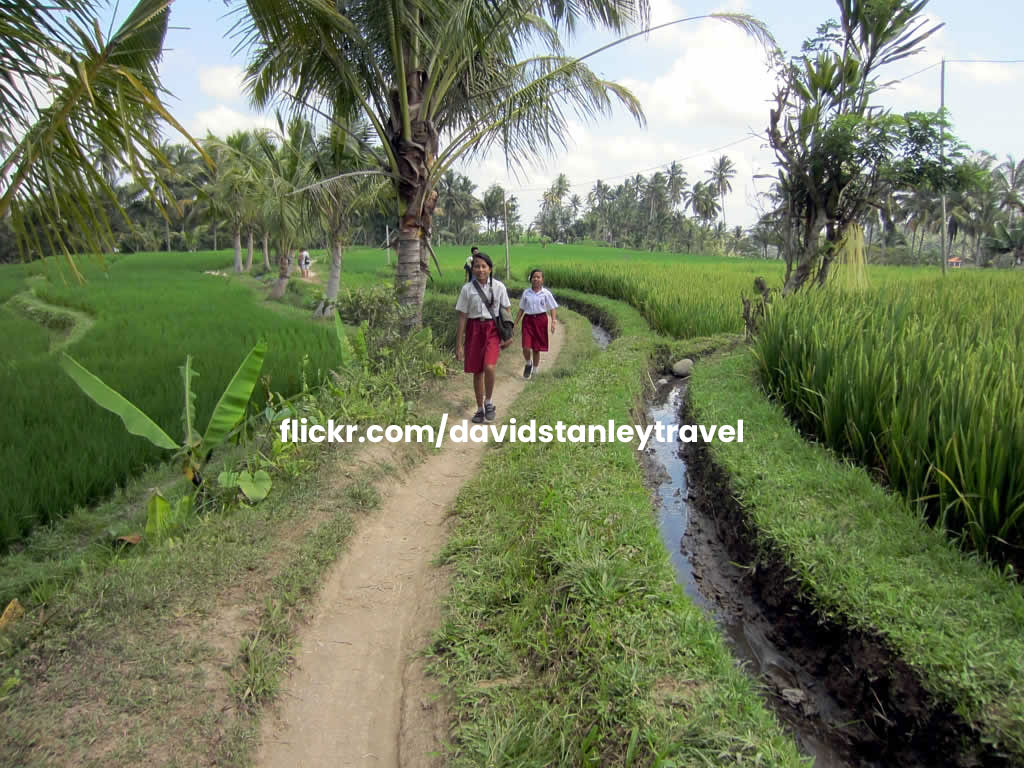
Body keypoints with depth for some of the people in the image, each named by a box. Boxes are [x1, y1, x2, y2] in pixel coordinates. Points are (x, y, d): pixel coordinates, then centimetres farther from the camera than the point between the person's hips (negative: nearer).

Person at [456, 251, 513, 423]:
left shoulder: (499, 287, -1)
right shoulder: (467, 289, -1)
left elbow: (507, 311, 6)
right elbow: (462, 317, 1)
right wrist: (459, 344, 0)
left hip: (493, 329, -1)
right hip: (474, 329, 1)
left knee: (489, 367, -21)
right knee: (477, 371, 7)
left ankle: (488, 402, 3)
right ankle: (480, 409, 23)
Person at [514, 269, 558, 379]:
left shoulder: (546, 293, 0)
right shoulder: (526, 293, 5)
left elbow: (552, 308, 2)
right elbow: (521, 309, 12)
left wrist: (554, 321, -13)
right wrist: (515, 323, 10)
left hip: (541, 320, -1)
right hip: (528, 320, 1)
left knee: (536, 349, 5)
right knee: (526, 347, -12)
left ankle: (534, 370, 23)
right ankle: (528, 364, 19)